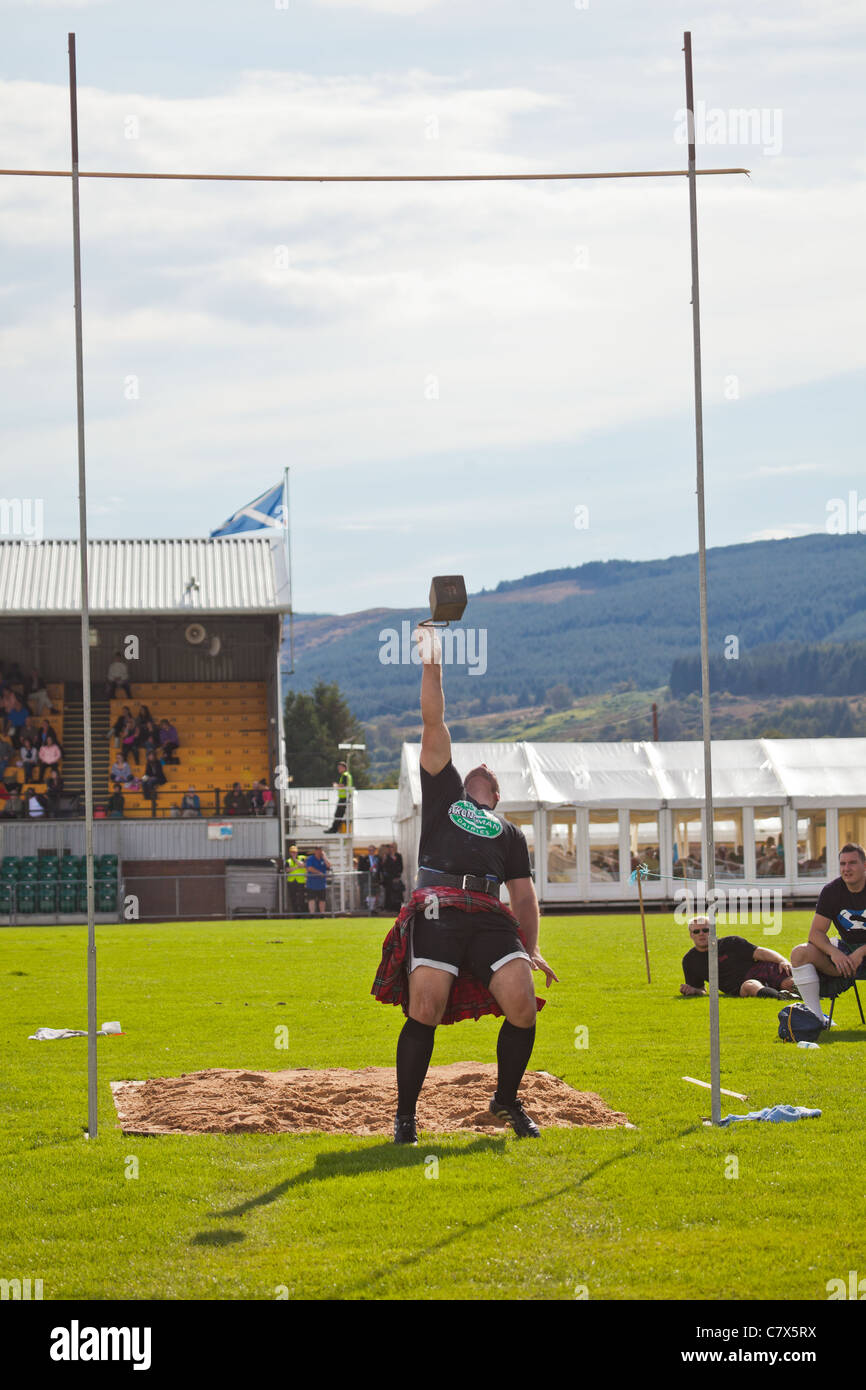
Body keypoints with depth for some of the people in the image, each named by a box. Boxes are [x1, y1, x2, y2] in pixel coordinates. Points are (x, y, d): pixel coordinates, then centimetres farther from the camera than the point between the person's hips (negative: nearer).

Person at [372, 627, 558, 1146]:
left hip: (490, 919, 3)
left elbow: (524, 892, 22)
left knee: (523, 1004, -14)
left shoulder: (510, 833, 31)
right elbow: (434, 724, 21)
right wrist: (432, 667, 16)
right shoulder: (444, 792, 27)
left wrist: (532, 948, 8)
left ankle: (507, 1101, 8)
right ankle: (406, 1114, -3)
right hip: (437, 910, -2)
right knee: (425, 1011, -16)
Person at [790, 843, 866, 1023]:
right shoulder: (831, 891, -1)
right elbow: (816, 933, -3)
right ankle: (817, 1018, -16)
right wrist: (834, 953, -23)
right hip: (846, 950, 4)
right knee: (800, 953, -17)